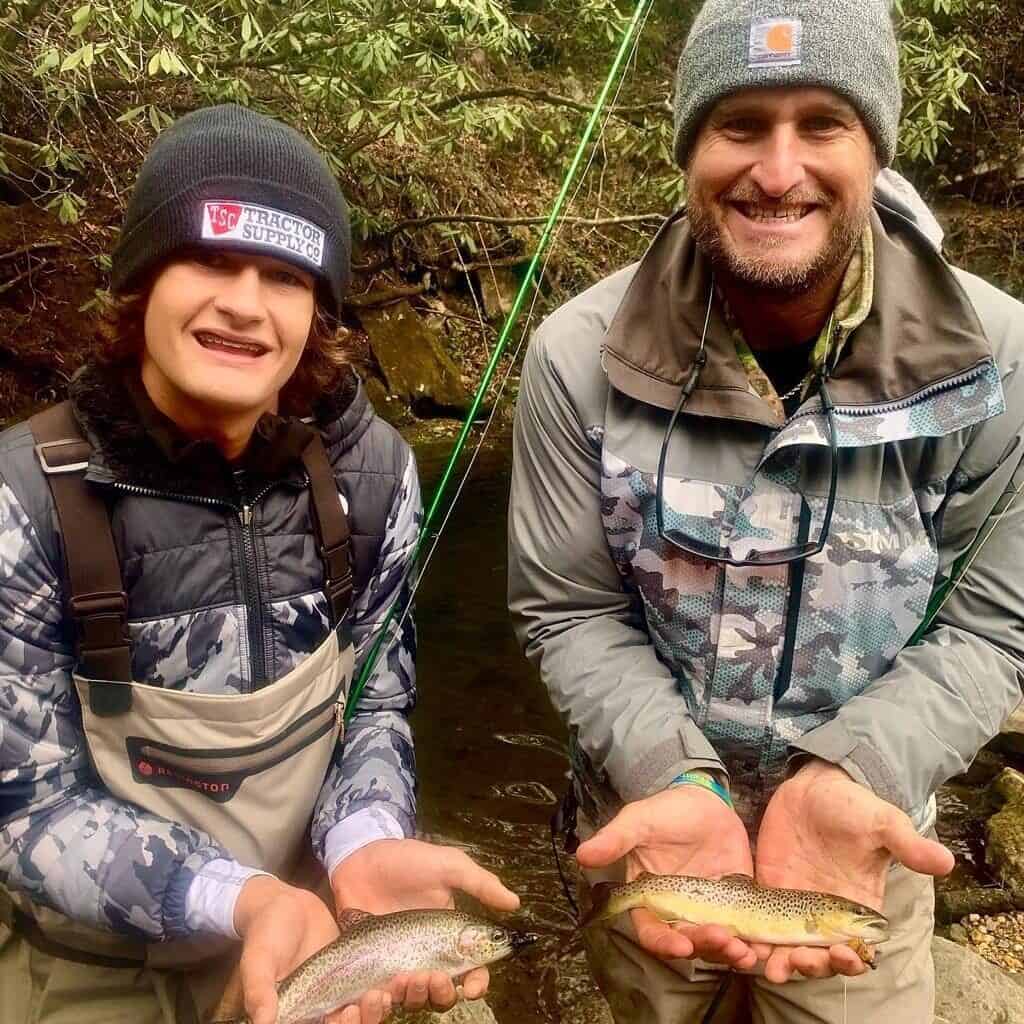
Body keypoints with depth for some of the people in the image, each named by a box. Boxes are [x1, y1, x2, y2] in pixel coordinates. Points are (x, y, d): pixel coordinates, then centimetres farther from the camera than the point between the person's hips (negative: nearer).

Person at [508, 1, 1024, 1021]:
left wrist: (846, 777, -26)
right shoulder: (580, 355, -18)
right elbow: (569, 612, -10)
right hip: (650, 811, 1)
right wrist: (675, 781, -25)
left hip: (865, 827, 0)